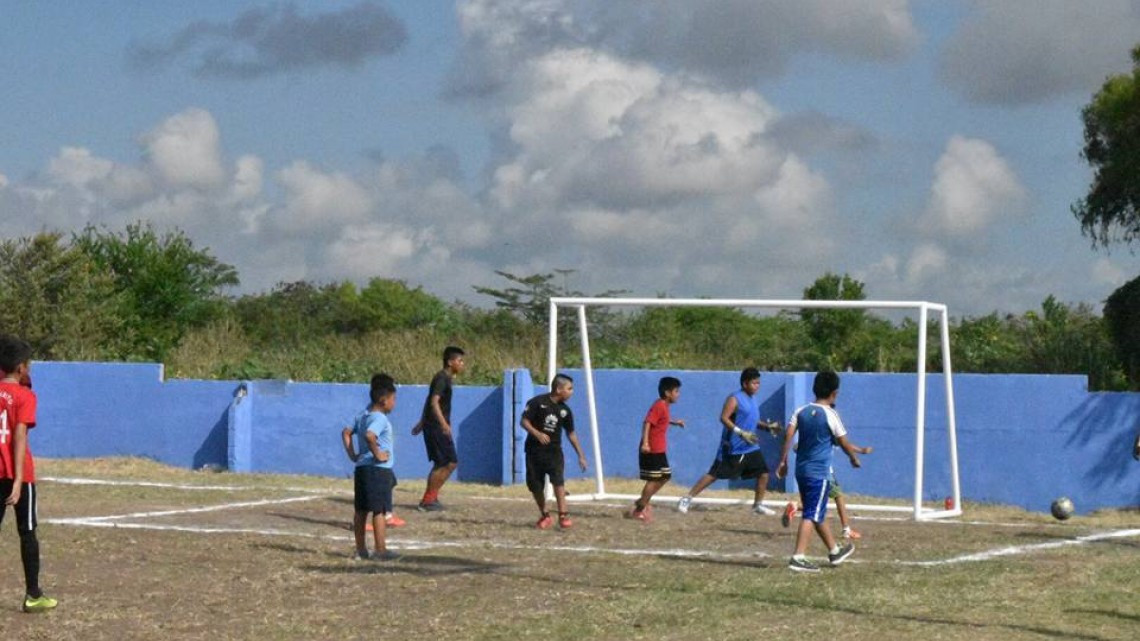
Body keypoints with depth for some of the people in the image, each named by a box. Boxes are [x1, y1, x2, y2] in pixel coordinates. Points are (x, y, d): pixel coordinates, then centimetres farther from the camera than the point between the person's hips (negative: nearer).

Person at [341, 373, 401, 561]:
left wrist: (352, 454, 16)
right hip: (379, 470, -9)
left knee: (361, 510, 11)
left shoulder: (361, 416, 12)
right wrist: (377, 454, -22)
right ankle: (380, 550, -2)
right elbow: (369, 436, -32)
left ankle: (361, 549, 17)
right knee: (379, 511, -4)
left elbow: (346, 433, 18)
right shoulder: (380, 419, -16)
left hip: (361, 468, 9)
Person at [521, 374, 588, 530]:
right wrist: (537, 433, -26)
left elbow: (571, 433, 15)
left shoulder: (565, 410, 6)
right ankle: (544, 516, 23)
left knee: (558, 480, -20)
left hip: (554, 450, 2)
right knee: (535, 485, 3)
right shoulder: (537, 402, -7)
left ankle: (563, 516, -19)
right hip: (534, 450, -2)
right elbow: (524, 421, -8)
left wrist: (580, 455, 16)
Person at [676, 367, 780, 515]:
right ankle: (687, 499, 1)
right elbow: (724, 418, -21)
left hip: (750, 447, 8)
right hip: (732, 448, -8)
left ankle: (758, 505, 16)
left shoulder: (753, 400, 13)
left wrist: (768, 426, 8)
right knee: (713, 475, -6)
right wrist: (741, 433, -29)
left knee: (763, 473, 2)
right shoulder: (735, 399, -13)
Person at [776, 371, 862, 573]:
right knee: (812, 515, -7)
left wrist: (783, 461, 3)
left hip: (802, 470, 7)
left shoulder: (801, 412, 5)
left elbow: (788, 436, -2)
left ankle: (834, 550, 34)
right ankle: (798, 557, -16)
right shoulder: (830, 414, -10)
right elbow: (844, 443, -3)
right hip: (819, 472, -7)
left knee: (817, 513, 18)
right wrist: (854, 458, 15)